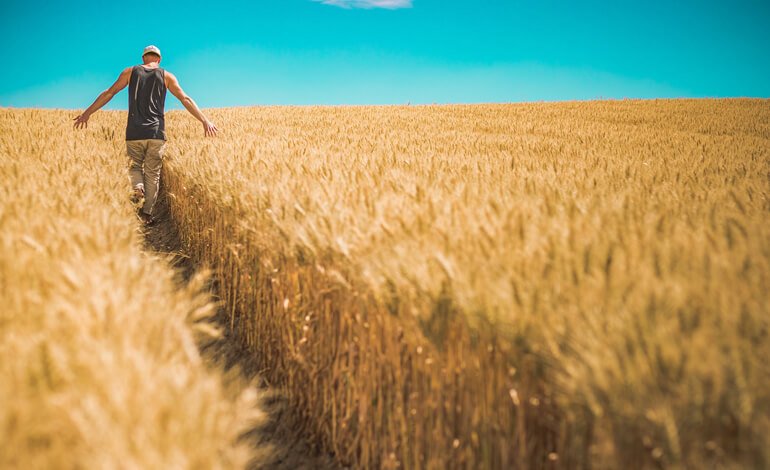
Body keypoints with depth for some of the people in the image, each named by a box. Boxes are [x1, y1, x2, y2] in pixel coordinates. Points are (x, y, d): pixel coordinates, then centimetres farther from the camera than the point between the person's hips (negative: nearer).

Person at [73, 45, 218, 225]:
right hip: (156, 132, 0)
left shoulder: (130, 71, 10)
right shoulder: (166, 76, 8)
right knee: (153, 172, 7)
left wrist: (87, 113, 11)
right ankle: (147, 212, 5)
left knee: (135, 164, 17)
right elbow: (186, 100, 3)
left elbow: (108, 93, 7)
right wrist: (205, 121, 3)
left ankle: (137, 187, -15)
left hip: (134, 132, 0)